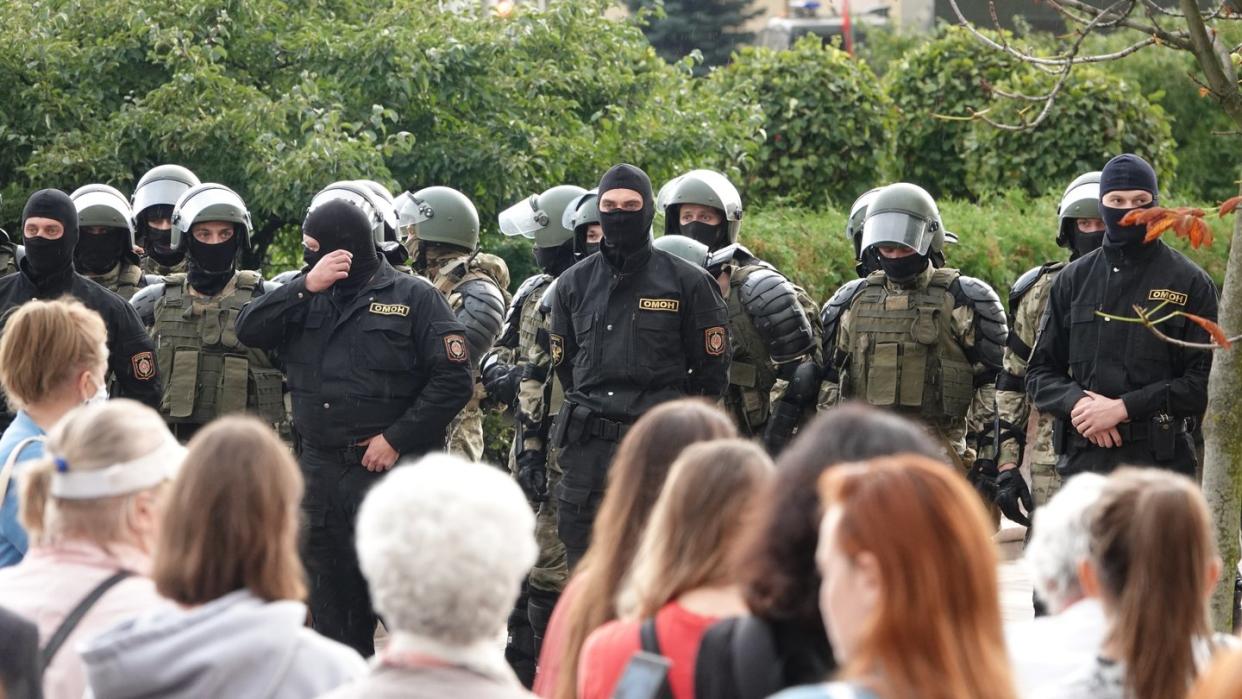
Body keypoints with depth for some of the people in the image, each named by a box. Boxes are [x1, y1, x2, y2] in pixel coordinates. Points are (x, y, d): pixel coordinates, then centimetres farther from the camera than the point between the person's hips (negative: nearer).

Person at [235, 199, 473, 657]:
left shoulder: (414, 298, -1)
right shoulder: (307, 299, 13)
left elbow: (454, 380, -7)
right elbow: (249, 331, 0)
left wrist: (397, 439, -12)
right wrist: (306, 287, -10)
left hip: (390, 469, -5)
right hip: (320, 469, 5)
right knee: (331, 602, 11)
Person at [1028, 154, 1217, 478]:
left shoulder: (1190, 283, 3)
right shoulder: (1073, 280, 13)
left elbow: (1203, 382, -3)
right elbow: (1040, 372, 15)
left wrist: (1122, 408, -11)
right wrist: (1075, 402, -8)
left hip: (1160, 460, -3)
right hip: (1082, 461, 3)